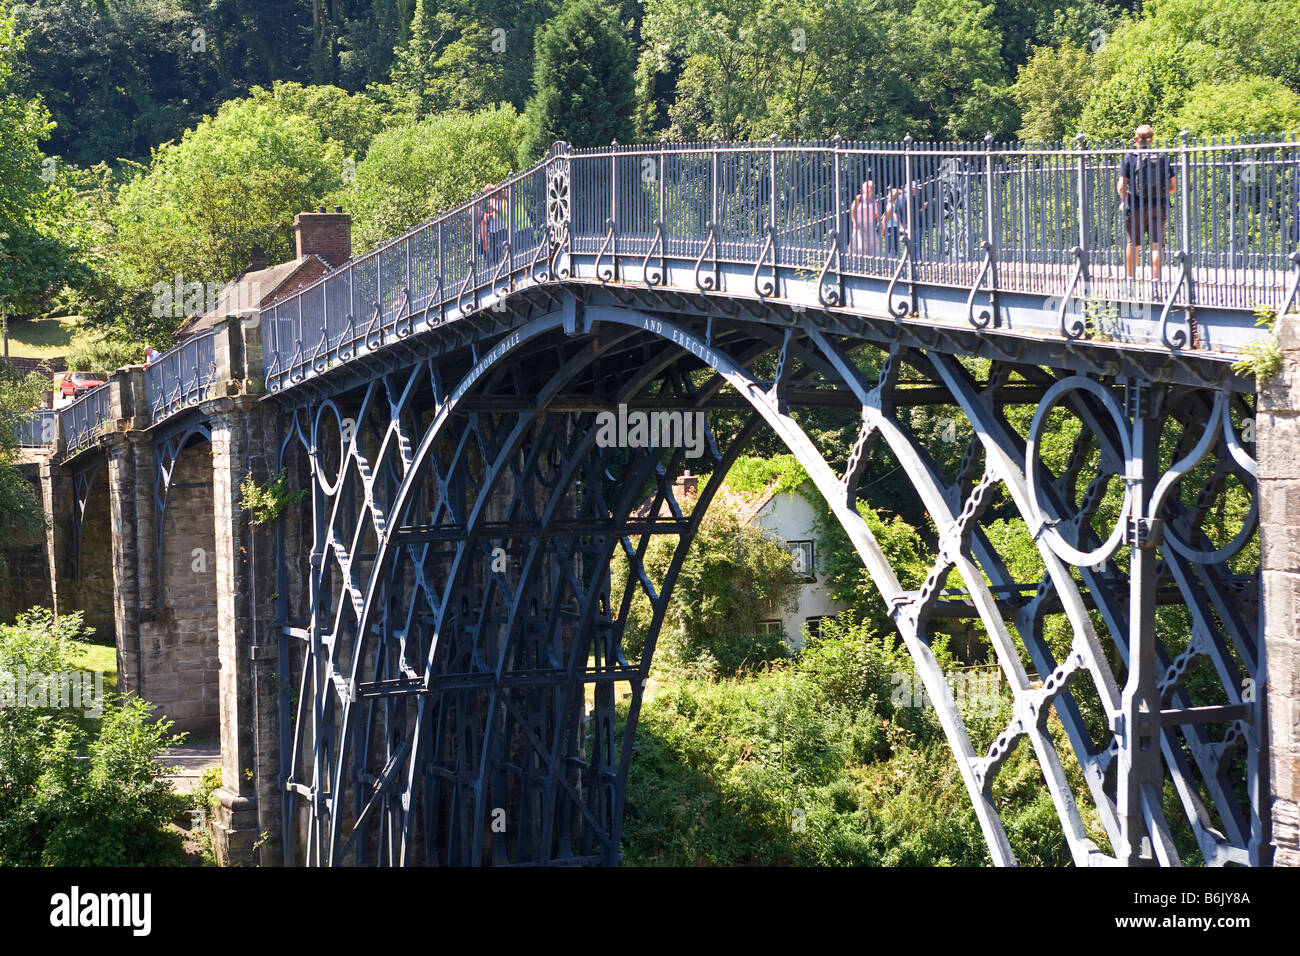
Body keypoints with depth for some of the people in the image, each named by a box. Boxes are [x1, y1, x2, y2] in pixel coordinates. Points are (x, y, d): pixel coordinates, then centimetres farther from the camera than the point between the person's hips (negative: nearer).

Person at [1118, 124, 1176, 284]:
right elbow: (1172, 187, 4)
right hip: (1158, 208, 1)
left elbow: (1121, 187, -9)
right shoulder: (1162, 158, 3)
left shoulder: (1129, 158, -4)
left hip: (1136, 207, -1)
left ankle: (1129, 277, 19)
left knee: (1132, 244, 12)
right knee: (1157, 244, 1)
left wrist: (1125, 201, 11)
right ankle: (1156, 277, -6)